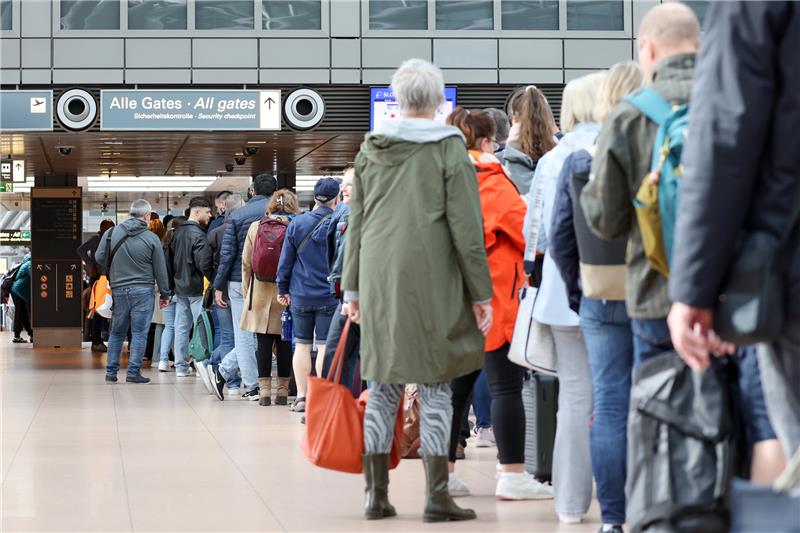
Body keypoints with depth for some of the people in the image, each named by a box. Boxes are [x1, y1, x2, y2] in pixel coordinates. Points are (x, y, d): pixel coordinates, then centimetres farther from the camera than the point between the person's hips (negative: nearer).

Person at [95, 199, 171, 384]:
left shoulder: (112, 233, 1)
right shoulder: (151, 238, -5)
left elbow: (100, 258, 3)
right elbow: (160, 270, -1)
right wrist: (165, 294, 8)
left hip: (118, 290, 3)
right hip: (142, 291, -3)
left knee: (117, 332, 13)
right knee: (139, 333, 2)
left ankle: (111, 372, 14)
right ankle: (133, 372, -1)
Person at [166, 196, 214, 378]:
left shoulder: (177, 232, 11)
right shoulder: (198, 234, -15)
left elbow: (169, 259, 17)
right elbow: (205, 263, -21)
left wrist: (171, 284, 20)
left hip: (179, 288, 8)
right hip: (196, 288, -8)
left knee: (181, 327, 10)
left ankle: (181, 366, 14)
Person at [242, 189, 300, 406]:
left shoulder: (255, 227, 2)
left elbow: (246, 263, 6)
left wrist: (247, 293, 14)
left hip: (261, 293, 1)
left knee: (263, 343, 4)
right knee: (284, 343, 5)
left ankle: (264, 389, 1)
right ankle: (283, 390, 9)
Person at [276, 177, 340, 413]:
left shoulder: (297, 223, 0)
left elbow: (286, 260, 4)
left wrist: (283, 289, 12)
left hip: (301, 296, 3)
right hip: (329, 296, -3)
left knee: (302, 344, 10)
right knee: (325, 346, 0)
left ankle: (301, 397, 11)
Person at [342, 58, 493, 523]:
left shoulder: (371, 151, 9)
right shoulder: (450, 150, -4)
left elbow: (356, 225, 12)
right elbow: (466, 229, -7)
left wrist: (353, 288, 18)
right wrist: (481, 293, -3)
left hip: (379, 279, 4)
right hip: (432, 280, -4)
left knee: (383, 382, 9)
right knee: (434, 384, 0)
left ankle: (377, 493, 11)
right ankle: (437, 494, -2)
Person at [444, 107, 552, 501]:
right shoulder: (489, 180, -9)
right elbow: (527, 231, -7)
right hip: (491, 297, -8)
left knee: (456, 386, 10)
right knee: (506, 386, -4)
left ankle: (443, 473, 11)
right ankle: (512, 475, -5)